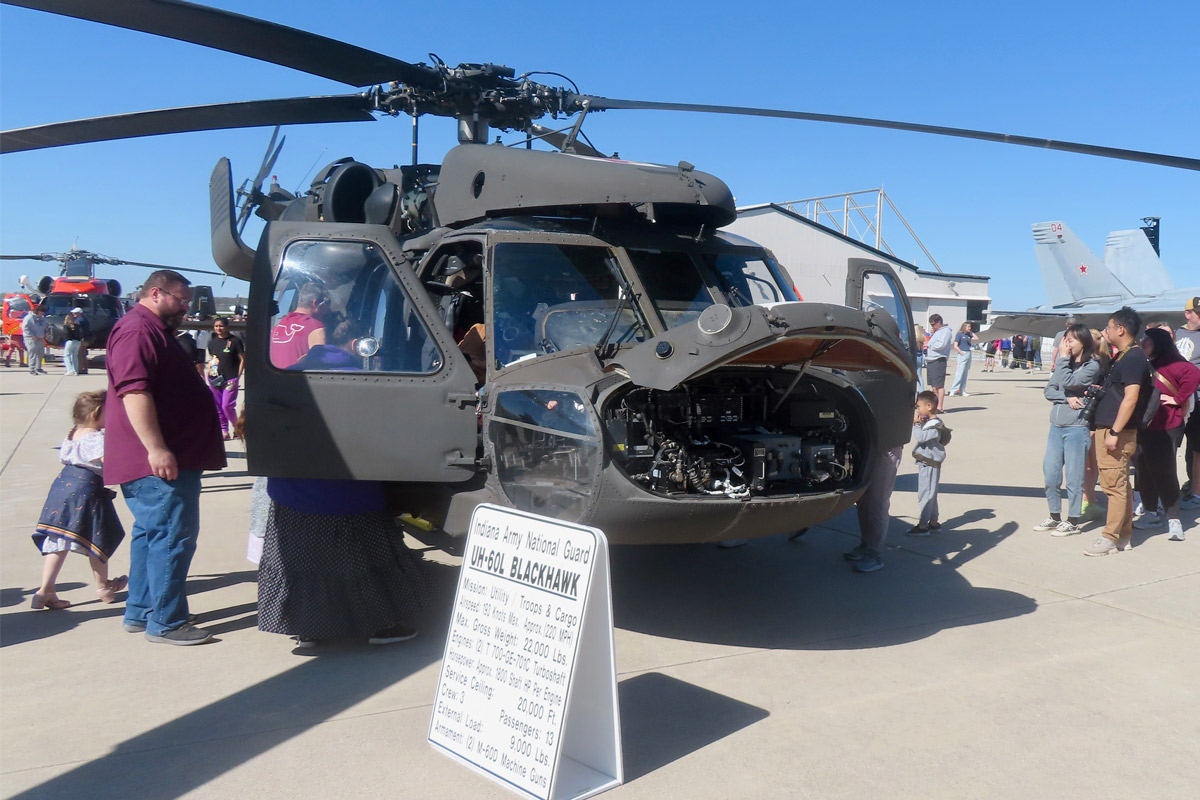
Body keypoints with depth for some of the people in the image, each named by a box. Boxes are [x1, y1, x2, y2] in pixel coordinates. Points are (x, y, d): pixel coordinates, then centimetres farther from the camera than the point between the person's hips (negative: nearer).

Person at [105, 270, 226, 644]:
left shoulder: (154, 330, 23)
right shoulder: (137, 330, -13)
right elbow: (134, 390, -24)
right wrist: (156, 448, -28)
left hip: (169, 457, 11)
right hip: (161, 460, -11)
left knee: (153, 533, 16)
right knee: (174, 535, -8)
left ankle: (139, 612, 25)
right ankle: (165, 622, -1)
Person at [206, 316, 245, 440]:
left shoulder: (235, 341, -5)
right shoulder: (212, 342, 10)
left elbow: (242, 359, -3)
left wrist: (237, 377, -8)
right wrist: (210, 372, 8)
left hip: (230, 379, -5)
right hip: (214, 379, 5)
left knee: (227, 406, -12)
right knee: (218, 407, 6)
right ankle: (224, 431, 15)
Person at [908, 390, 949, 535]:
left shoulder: (935, 425, -19)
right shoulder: (928, 422, 10)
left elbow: (920, 437, -26)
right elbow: (920, 437, 18)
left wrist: (916, 424, -14)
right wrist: (917, 424, 3)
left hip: (929, 465, -10)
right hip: (926, 463, 10)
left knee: (925, 494, -6)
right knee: (930, 494, 17)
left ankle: (922, 526, -2)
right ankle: (933, 522, 27)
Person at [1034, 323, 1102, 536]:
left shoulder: (1092, 366, -6)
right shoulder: (1065, 364, 12)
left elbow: (1068, 383, -19)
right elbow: (1048, 390, 5)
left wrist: (1062, 357, -10)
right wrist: (1067, 398, -12)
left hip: (1077, 429, -6)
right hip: (1056, 427, 6)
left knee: (1073, 477, 0)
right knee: (1050, 473, 9)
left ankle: (1073, 521, 11)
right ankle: (1055, 517, 23)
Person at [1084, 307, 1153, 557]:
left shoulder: (1133, 358, -14)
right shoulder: (1122, 356, 16)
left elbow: (1130, 398, -22)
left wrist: (1114, 433, -24)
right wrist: (1098, 428, 23)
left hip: (1117, 433, -10)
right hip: (1107, 429, 10)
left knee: (1115, 486, -5)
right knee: (1120, 485, 14)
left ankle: (1110, 538, 0)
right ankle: (1124, 536, 21)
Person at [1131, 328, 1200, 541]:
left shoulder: (1171, 364, -12)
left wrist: (1177, 399, -23)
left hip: (1165, 429, -8)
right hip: (1144, 427, 8)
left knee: (1164, 473, -8)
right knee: (1145, 472, 14)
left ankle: (1174, 520, -5)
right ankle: (1151, 513, 26)